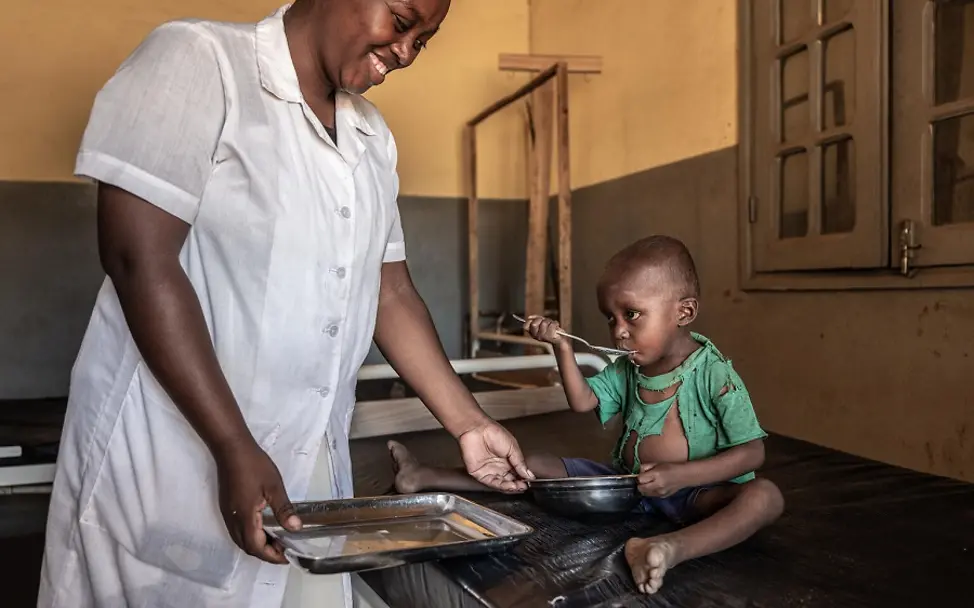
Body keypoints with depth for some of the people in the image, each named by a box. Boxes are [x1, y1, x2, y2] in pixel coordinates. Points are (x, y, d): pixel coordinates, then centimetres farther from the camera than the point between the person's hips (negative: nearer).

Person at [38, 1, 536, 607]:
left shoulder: (373, 137, 10)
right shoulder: (197, 63, -10)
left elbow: (392, 294, 11)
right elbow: (140, 261, -18)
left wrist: (469, 425, 6)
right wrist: (235, 451, -21)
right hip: (172, 459, -5)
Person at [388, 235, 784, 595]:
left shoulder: (715, 373, -17)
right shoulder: (627, 368, 1)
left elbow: (752, 451, -18)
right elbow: (582, 402, -3)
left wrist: (680, 476, -28)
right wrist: (562, 346, -12)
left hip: (693, 492, -5)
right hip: (624, 480, 5)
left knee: (765, 496, -34)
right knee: (536, 466, 0)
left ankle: (675, 547, -61)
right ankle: (425, 478, 6)